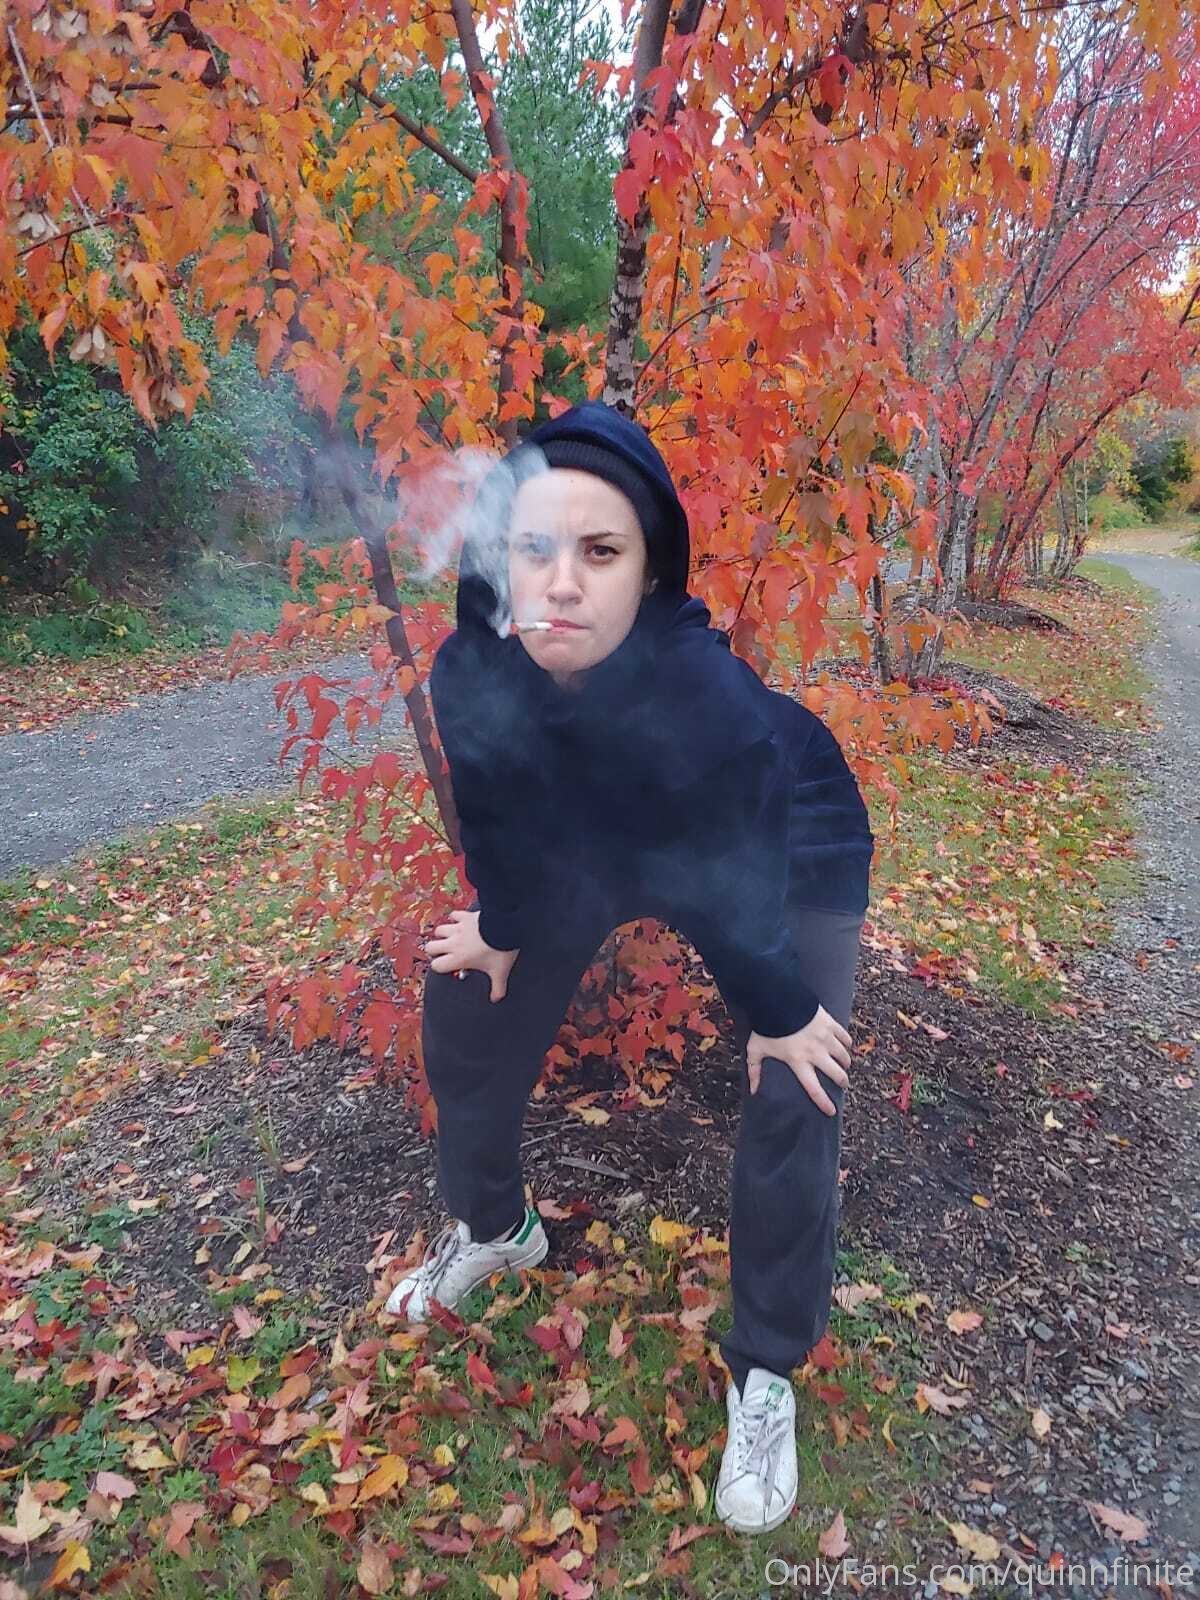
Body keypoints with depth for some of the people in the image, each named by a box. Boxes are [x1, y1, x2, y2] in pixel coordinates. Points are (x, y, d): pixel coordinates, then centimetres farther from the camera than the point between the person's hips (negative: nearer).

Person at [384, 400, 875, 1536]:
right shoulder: (469, 671, -29)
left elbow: (731, 892, -27)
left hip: (785, 852, -4)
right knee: (463, 1014, 11)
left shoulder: (708, 698, -42)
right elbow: (495, 813, -8)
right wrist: (503, 928, 7)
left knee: (792, 1101, -12)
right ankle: (493, 1230, 40)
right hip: (592, 843, 5)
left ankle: (764, 1376, 15)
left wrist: (777, 1012, -12)